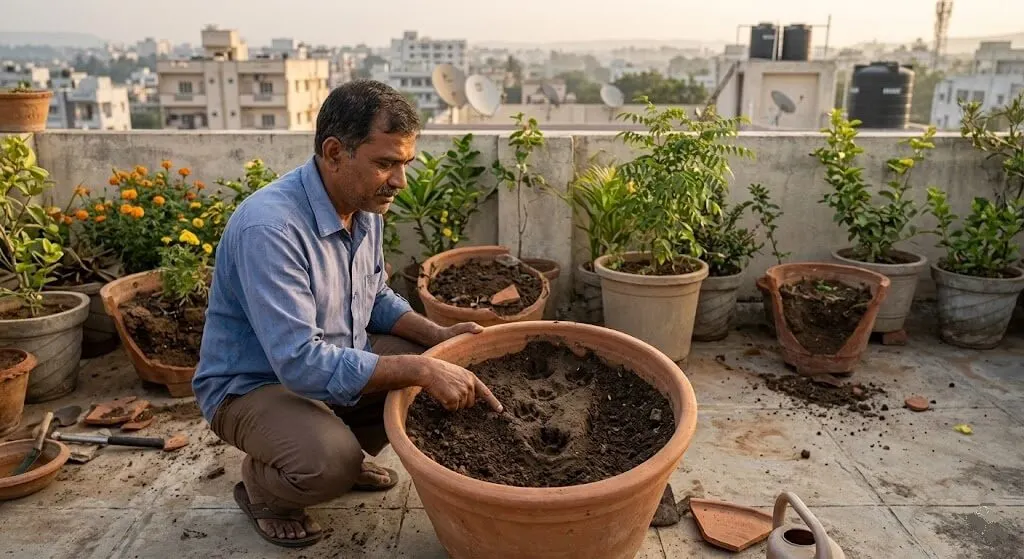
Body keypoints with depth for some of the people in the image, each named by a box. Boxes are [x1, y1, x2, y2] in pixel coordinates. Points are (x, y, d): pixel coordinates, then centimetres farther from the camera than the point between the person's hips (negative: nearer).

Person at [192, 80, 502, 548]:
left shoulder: (365, 207, -6)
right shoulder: (269, 227, -33)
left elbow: (376, 298, 8)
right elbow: (302, 365, -36)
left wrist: (437, 336, -9)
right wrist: (420, 371, -37)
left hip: (336, 359, 8)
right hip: (252, 384, -8)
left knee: (437, 370, -3)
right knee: (329, 463, -33)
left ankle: (344, 455, 17)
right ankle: (260, 484, 4)